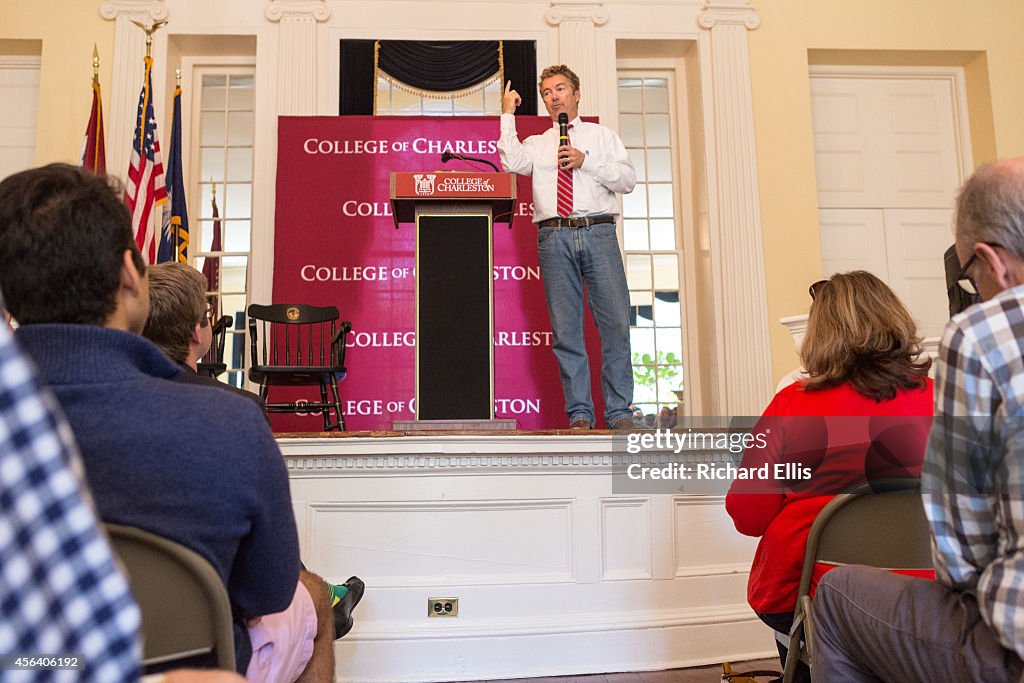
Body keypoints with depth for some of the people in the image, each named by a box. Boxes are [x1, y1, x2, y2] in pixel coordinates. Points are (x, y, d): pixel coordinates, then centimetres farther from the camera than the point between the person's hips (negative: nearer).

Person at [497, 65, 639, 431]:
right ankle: (579, 414, 4)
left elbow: (628, 179, 7)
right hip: (554, 237, 1)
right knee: (566, 329, -2)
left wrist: (585, 161, -3)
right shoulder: (536, 144, 21)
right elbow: (512, 162, -1)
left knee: (616, 323, -7)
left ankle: (619, 412, 0)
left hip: (598, 232, 0)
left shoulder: (602, 136, 19)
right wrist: (508, 115, 5)